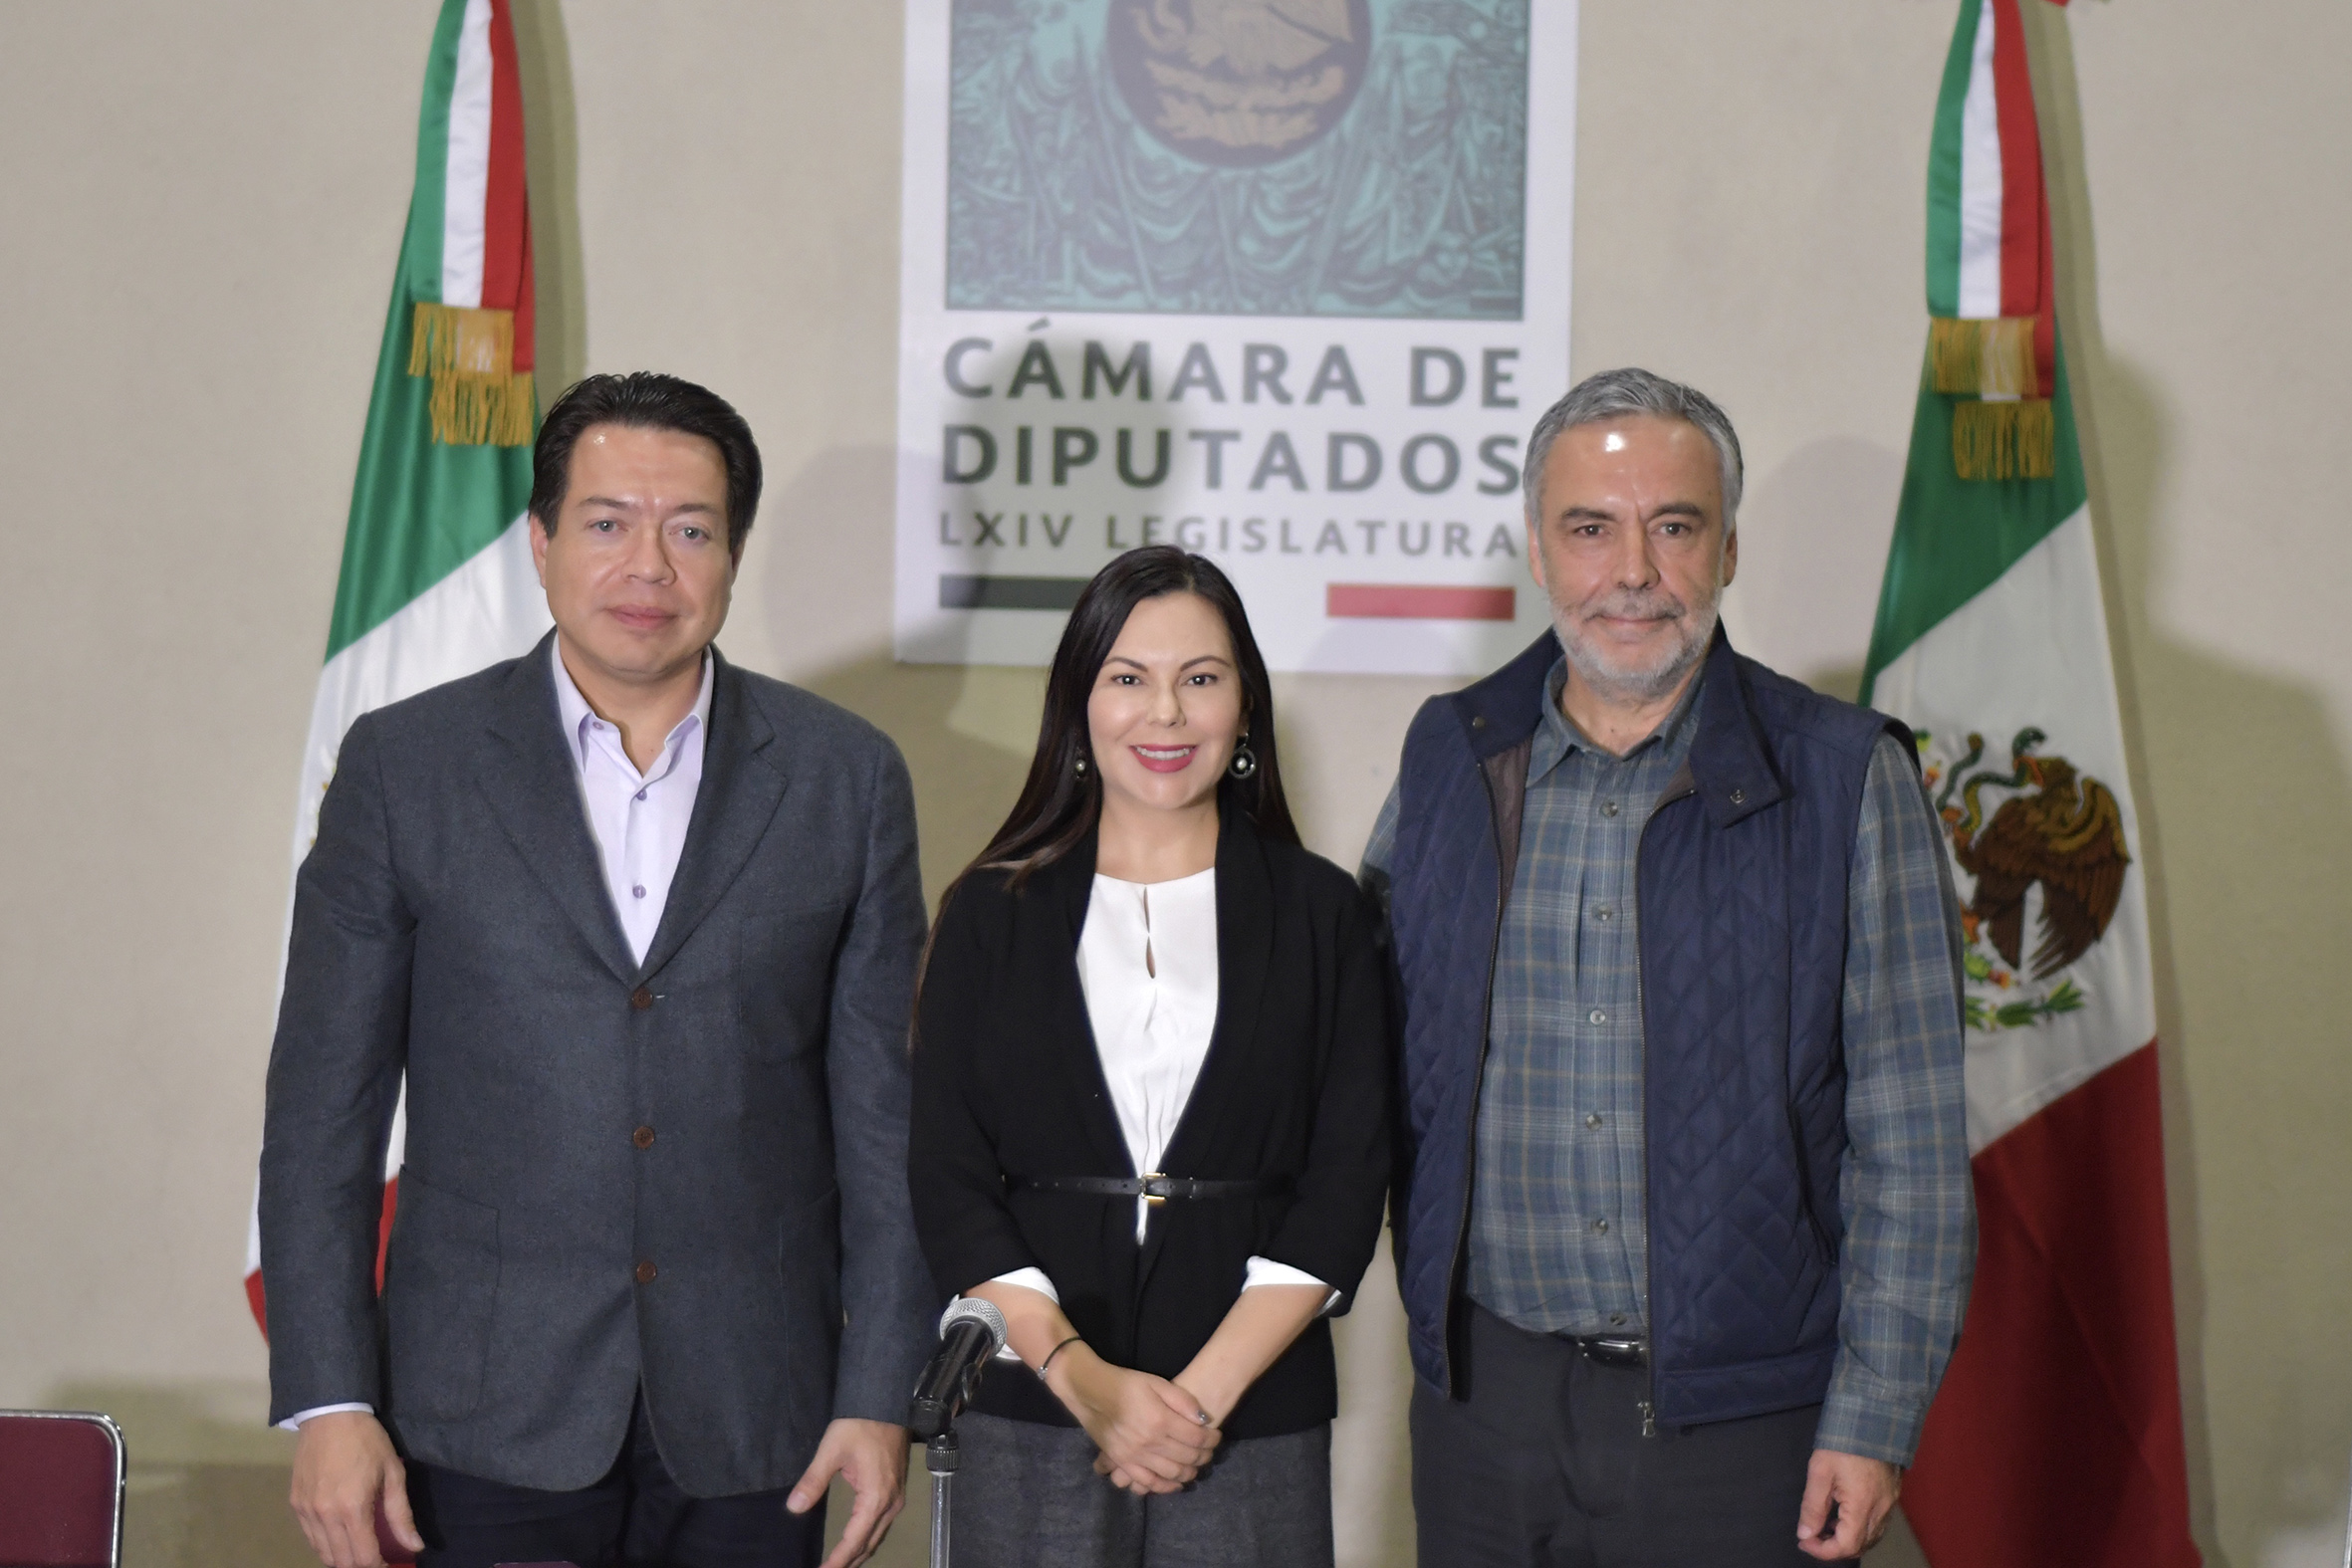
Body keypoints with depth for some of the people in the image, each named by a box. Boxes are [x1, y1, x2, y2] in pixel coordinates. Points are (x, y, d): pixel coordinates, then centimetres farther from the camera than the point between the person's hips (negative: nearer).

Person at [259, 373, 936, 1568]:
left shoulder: (846, 779, 4)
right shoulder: (404, 765, 1)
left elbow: (884, 1112, 5)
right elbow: (323, 1104, 1)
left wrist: (882, 1393, 0)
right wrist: (328, 1401, -5)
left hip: (749, 1424, 1)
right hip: (492, 1423, -1)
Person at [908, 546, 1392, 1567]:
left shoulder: (1319, 913, 5)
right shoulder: (992, 911, 6)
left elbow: (1347, 1183, -1)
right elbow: (946, 1179, 1)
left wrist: (1203, 1394, -11)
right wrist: (1080, 1374, -12)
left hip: (1253, 1428, 0)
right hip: (1028, 1424, 0)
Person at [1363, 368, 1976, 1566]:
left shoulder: (1847, 780, -4)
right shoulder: (1447, 761, 6)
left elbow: (1911, 1139, -4)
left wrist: (1874, 1418, -8)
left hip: (1742, 1422, -2)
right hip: (1486, 1400, 3)